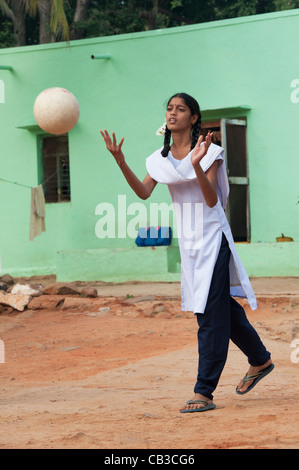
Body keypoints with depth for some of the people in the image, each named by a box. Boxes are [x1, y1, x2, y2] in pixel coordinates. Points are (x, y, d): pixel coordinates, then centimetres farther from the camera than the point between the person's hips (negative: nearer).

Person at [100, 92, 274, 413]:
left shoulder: (209, 152, -11)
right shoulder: (160, 158, 6)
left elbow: (212, 200, -18)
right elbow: (144, 192, -6)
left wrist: (197, 166, -33)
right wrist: (120, 161, -16)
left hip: (212, 238, -6)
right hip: (188, 240, 6)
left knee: (210, 314, -8)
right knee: (223, 307, 16)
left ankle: (204, 392, -8)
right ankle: (260, 361, 35)